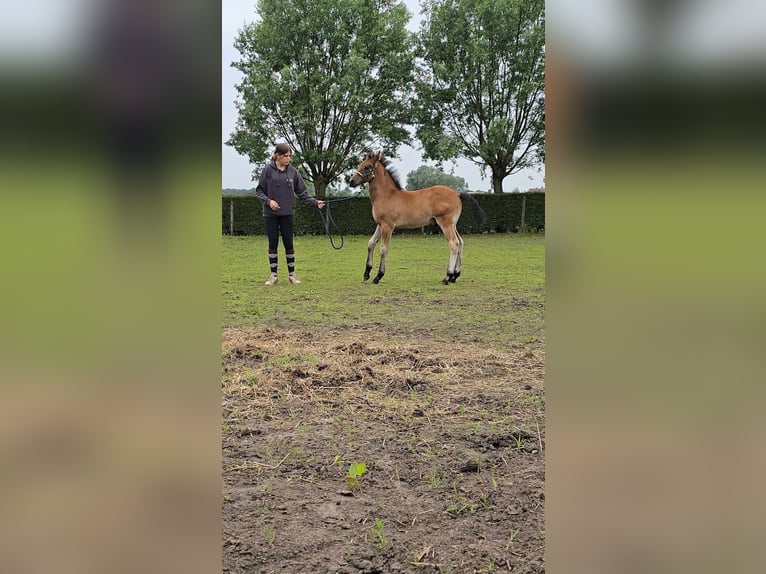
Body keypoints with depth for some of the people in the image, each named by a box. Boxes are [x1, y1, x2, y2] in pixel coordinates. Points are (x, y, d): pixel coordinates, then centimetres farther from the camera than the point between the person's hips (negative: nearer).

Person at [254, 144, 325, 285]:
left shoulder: (293, 172, 2)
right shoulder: (268, 170, -5)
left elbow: (302, 192, 5)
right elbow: (259, 190, -1)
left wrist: (315, 202, -6)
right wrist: (268, 201, -17)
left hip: (287, 214, 1)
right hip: (270, 214, -1)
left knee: (288, 244, 4)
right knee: (273, 244, 4)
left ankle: (292, 273, 15)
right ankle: (273, 275, 13)